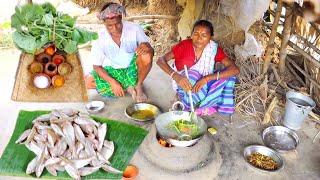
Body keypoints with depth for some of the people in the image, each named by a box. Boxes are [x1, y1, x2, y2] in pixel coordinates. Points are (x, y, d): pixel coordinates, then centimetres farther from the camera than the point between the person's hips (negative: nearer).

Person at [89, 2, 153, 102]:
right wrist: (112, 82, -24)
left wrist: (147, 48, -39)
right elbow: (97, 66, -9)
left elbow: (150, 50, -13)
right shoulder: (100, 39, -17)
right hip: (113, 70, 2)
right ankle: (128, 86, -7)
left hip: (132, 67, -2)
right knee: (88, 82, -20)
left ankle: (139, 86, -9)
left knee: (146, 56, -33)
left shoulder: (134, 29, -20)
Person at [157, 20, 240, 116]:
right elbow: (161, 60, -23)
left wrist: (207, 78, -37)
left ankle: (196, 106, -16)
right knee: (192, 75, -34)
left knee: (228, 76, -19)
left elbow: (235, 69, -24)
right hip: (186, 86, -3)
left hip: (203, 85, 3)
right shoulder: (184, 45, -18)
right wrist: (175, 76, -43)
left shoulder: (214, 49, -14)